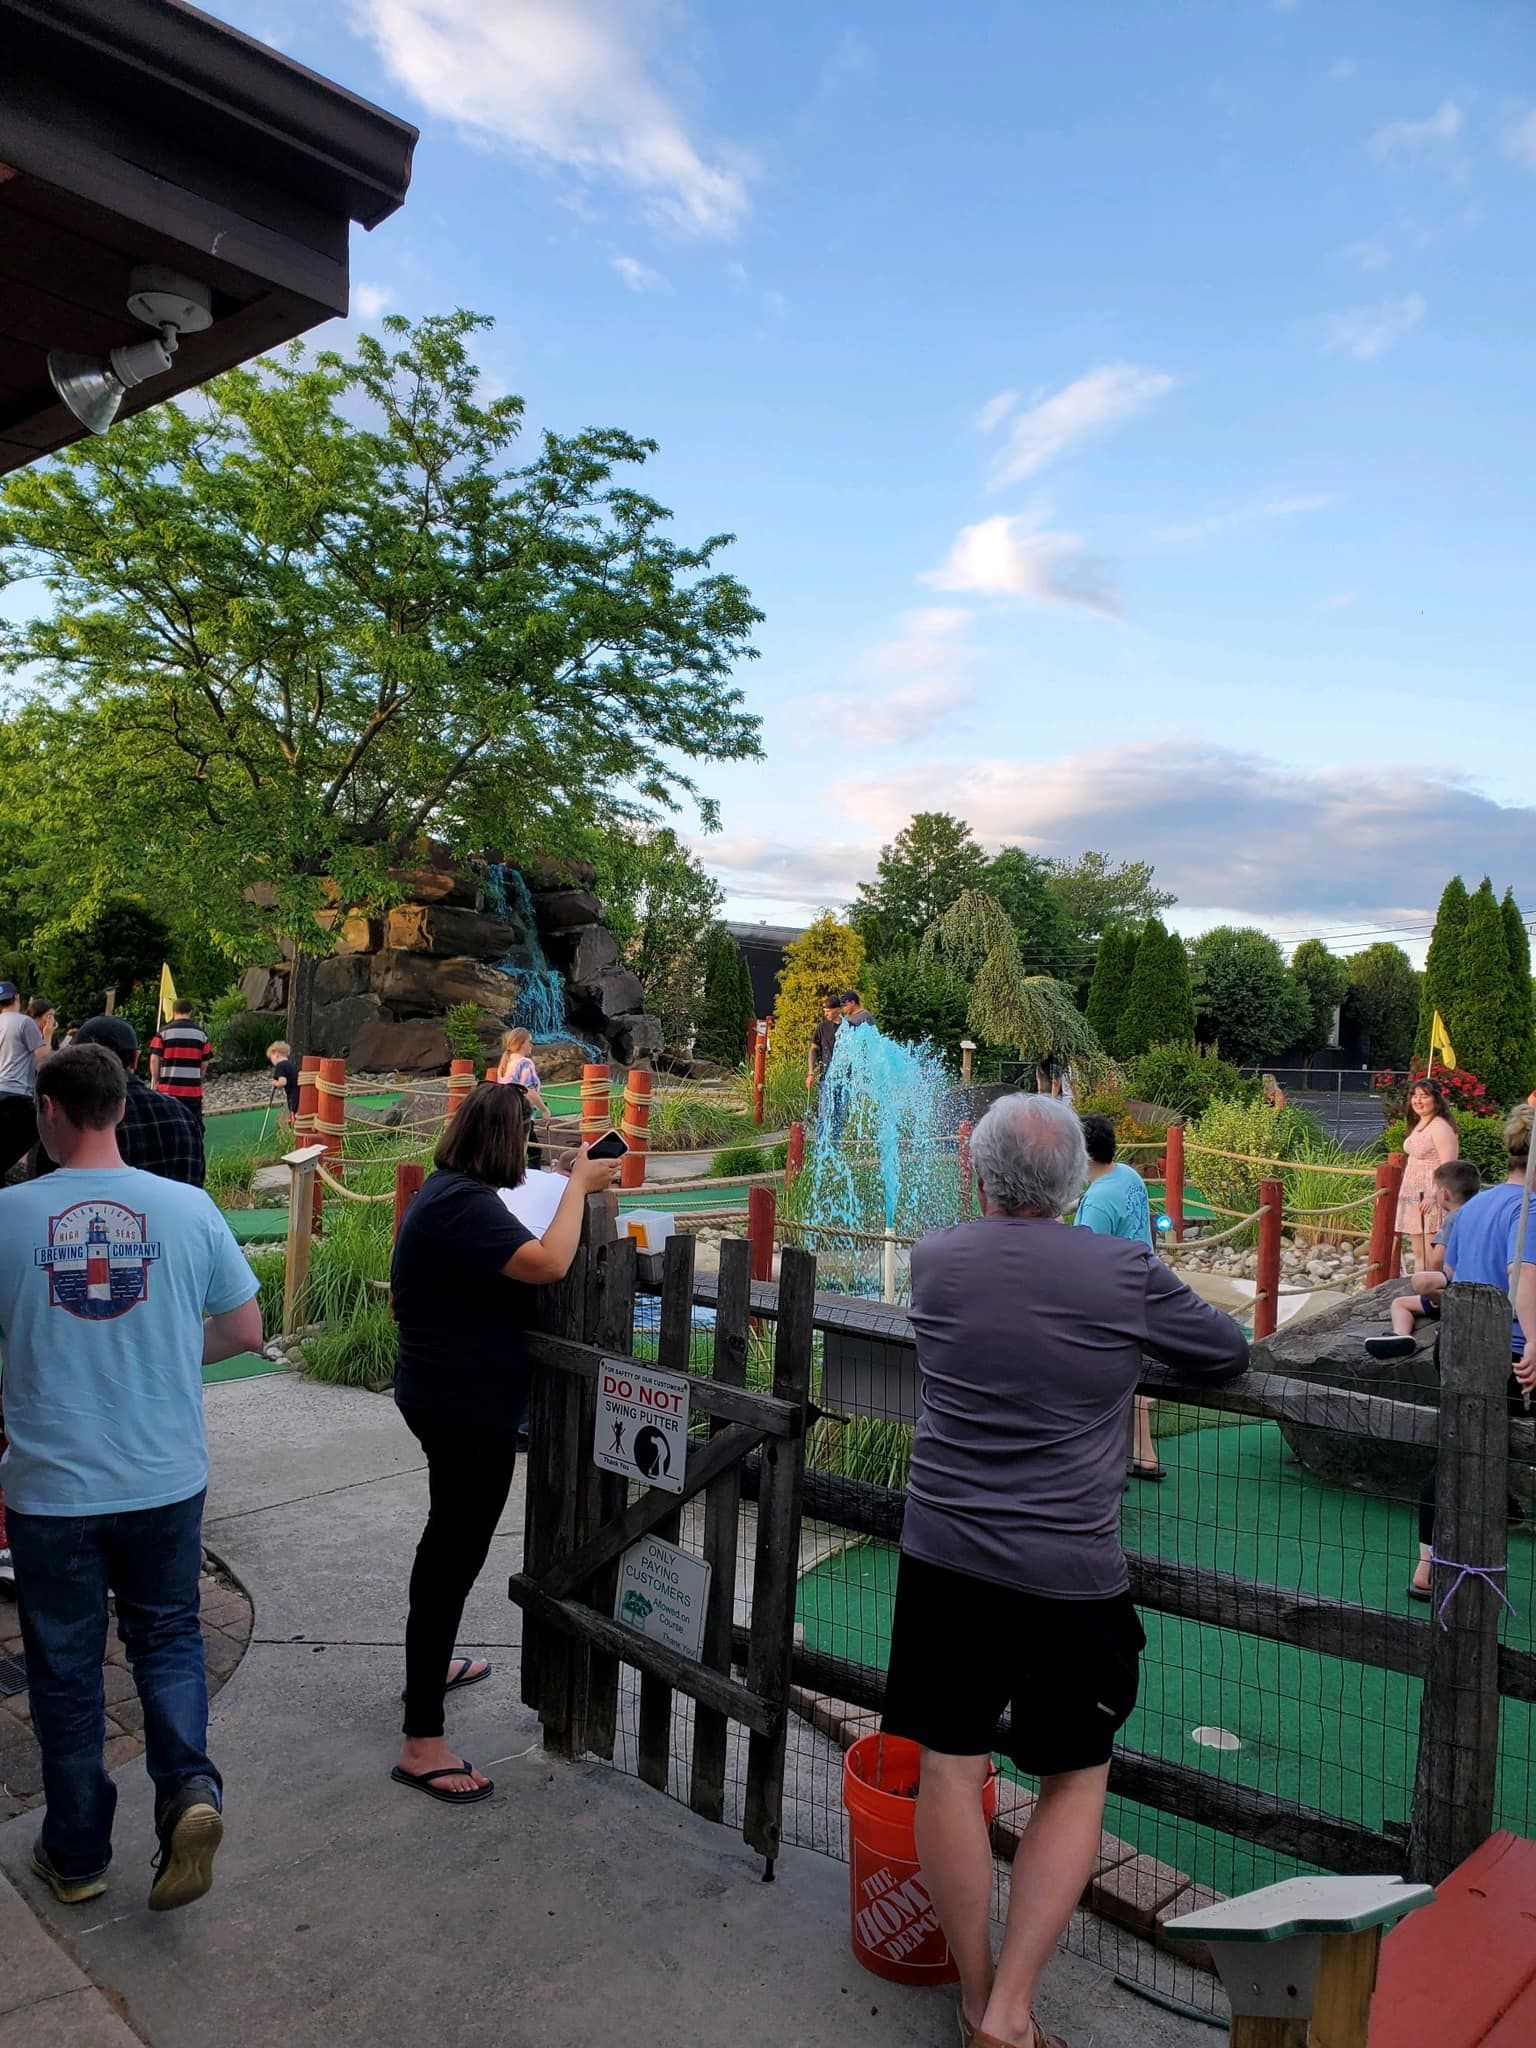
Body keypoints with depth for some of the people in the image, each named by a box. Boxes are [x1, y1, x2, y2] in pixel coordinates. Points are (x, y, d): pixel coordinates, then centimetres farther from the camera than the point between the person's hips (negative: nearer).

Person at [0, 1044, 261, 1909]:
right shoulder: (189, 1208, -9)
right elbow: (245, 1332, -1)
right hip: (166, 1479, 1)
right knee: (168, 1636, 21)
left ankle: (78, 1854, 30)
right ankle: (190, 1787, 2)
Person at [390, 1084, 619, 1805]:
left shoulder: (446, 1190, 7)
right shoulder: (465, 1203, -26)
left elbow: (503, 1265, 13)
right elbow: (547, 1264, -36)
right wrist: (579, 1184, -23)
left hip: (439, 1394, 11)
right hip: (467, 1406, -11)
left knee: (449, 1535, 28)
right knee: (455, 1553, -4)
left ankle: (430, 1661, 50)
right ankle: (422, 1743, 5)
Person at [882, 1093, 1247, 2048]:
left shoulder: (934, 1259, -2)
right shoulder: (1128, 1272, -10)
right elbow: (1231, 1353, 5)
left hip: (946, 1558, 2)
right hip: (1074, 1575, -2)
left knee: (949, 1769, 14)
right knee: (1077, 1780, 16)